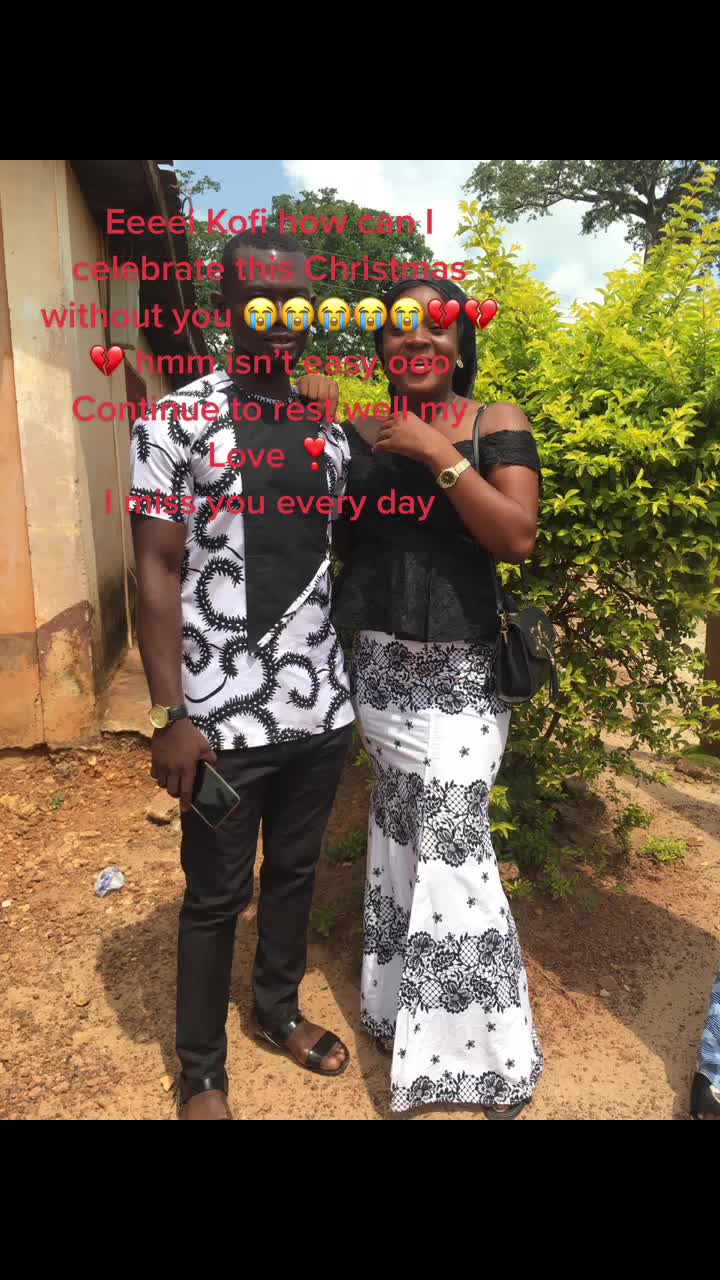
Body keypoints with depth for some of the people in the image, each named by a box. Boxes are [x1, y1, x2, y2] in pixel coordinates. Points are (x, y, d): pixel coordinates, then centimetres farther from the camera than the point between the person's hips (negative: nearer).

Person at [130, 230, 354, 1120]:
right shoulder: (176, 422, -6)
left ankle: (279, 1011, 45)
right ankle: (201, 1073, 34)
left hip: (320, 709, 5)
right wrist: (170, 716, -13)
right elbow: (158, 572, -9)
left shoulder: (329, 435, 10)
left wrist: (353, 685, 11)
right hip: (226, 718, -5)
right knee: (216, 896, 11)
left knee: (295, 872, 20)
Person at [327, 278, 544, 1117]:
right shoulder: (359, 434, 7)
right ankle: (403, 1005, 36)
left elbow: (518, 537, -15)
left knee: (450, 840, -4)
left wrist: (438, 454, -19)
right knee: (398, 828, 15)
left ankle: (482, 1051, 18)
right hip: (380, 664, 4)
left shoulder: (496, 424, -3)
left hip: (461, 669, -4)